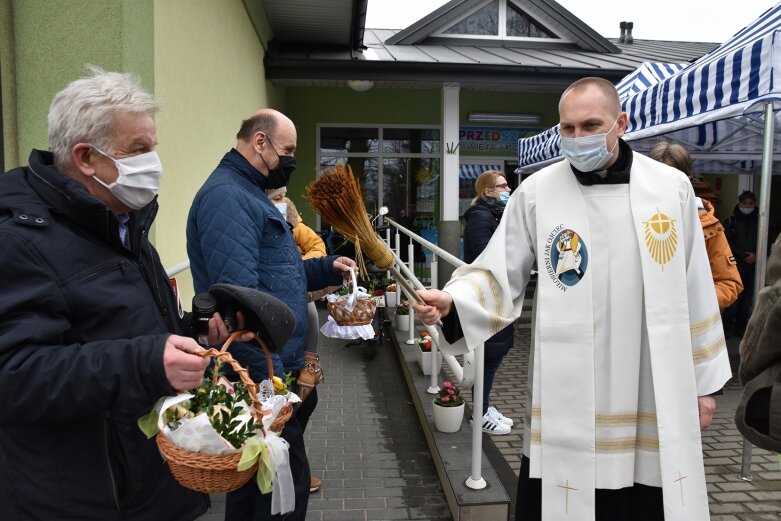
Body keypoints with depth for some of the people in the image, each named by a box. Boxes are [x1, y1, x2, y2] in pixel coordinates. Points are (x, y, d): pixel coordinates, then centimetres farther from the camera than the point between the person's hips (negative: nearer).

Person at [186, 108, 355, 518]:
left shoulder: (246, 193, 17)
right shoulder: (227, 196, -18)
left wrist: (327, 268, 11)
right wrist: (270, 377, -28)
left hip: (272, 365, 11)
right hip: (261, 375, -11)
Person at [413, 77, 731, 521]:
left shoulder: (672, 187, 2)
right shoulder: (536, 192, -3)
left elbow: (696, 291, 6)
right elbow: (499, 276, -3)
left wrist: (704, 380, 9)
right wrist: (450, 302, -22)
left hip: (657, 396, 2)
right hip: (568, 399, -1)